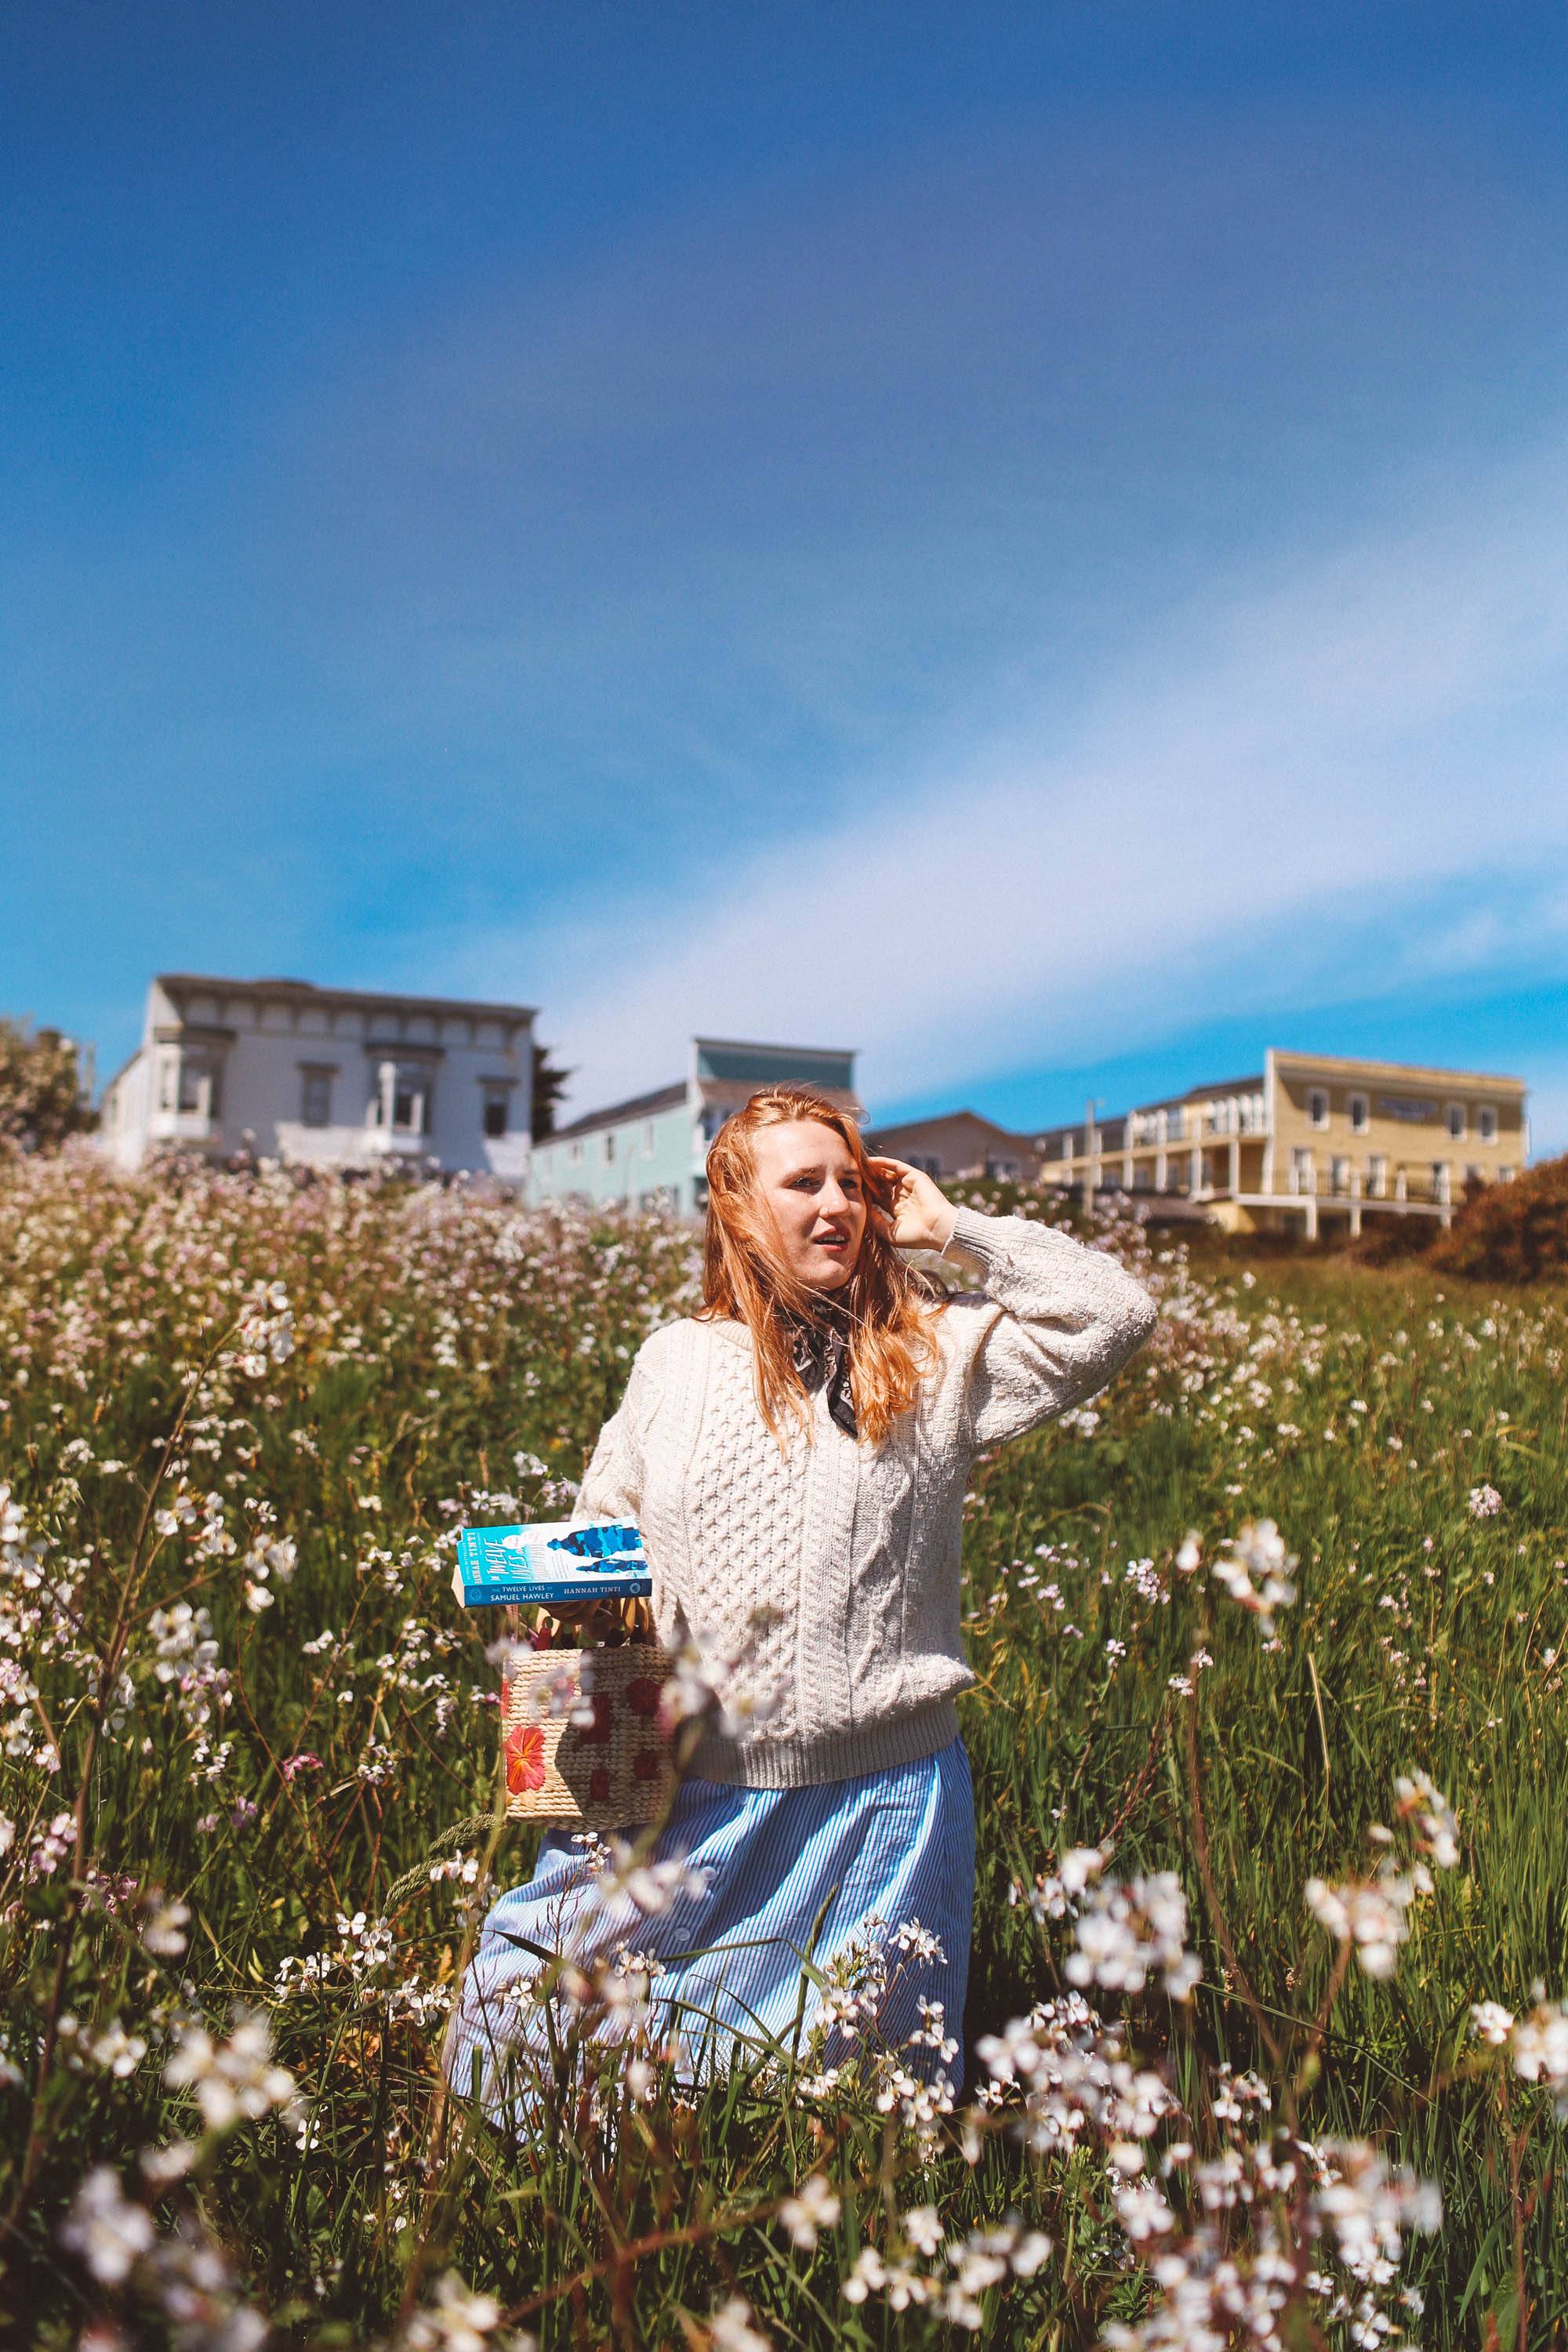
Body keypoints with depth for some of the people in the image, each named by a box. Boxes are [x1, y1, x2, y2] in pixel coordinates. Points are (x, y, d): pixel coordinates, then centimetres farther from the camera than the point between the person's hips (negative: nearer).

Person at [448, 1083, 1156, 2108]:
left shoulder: (934, 1355, -3)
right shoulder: (676, 1361, 6)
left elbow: (1116, 1312, -12)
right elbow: (604, 1527, 18)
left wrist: (952, 1229, -9)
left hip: (876, 1803, -2)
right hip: (685, 1796, 2)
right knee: (523, 2008, 7)